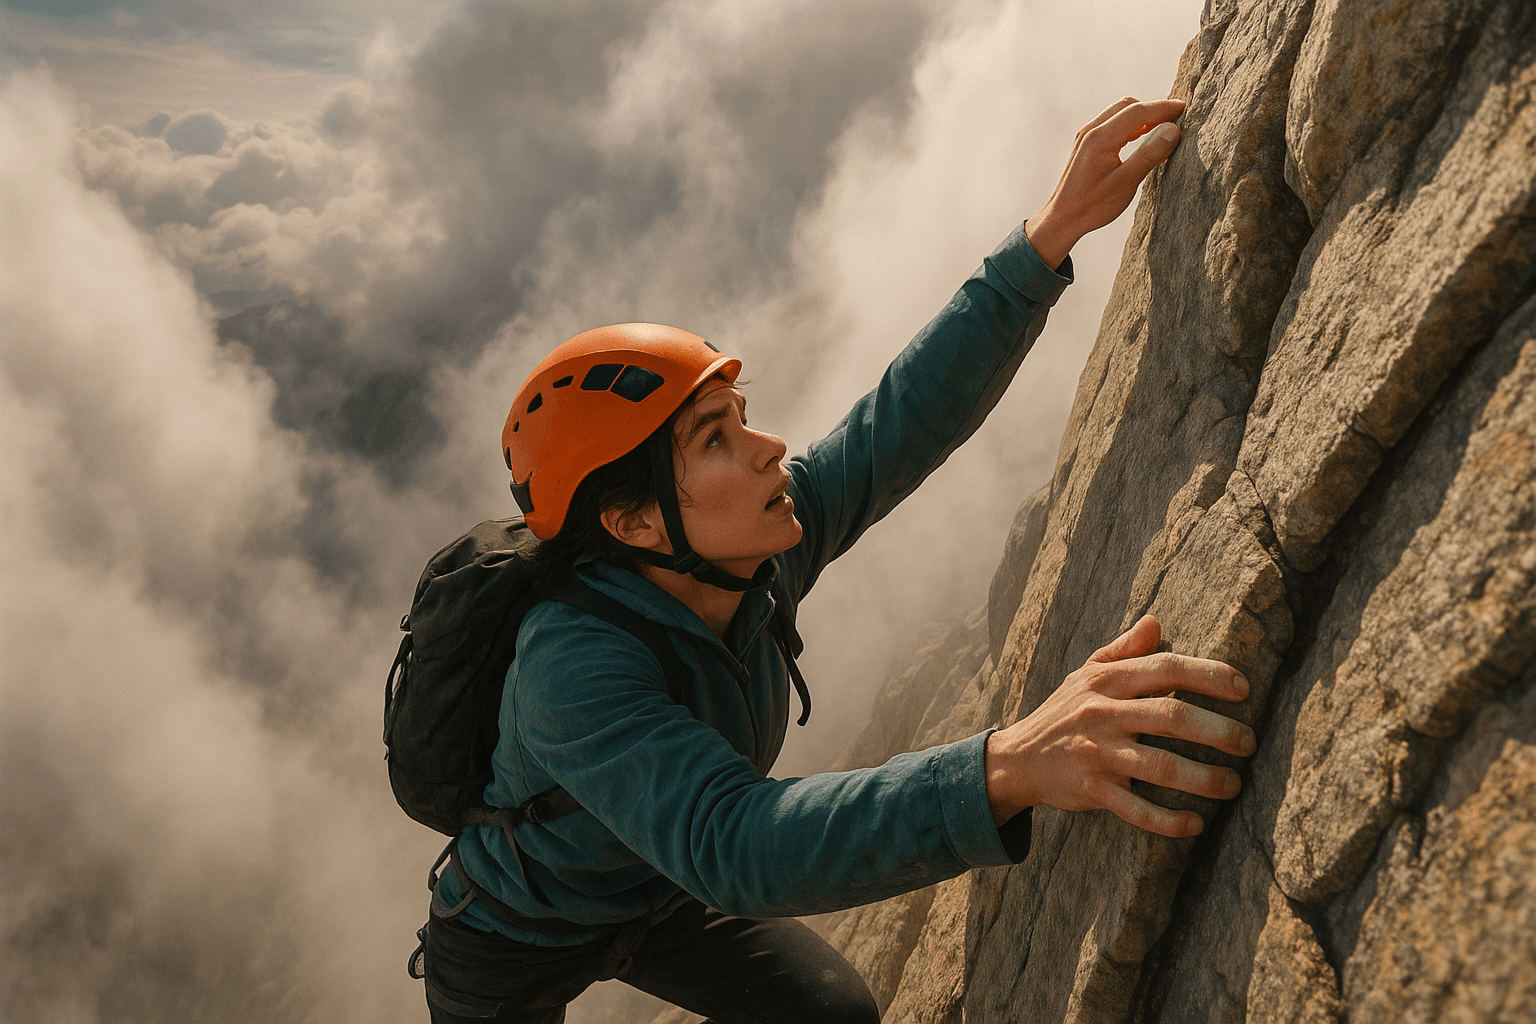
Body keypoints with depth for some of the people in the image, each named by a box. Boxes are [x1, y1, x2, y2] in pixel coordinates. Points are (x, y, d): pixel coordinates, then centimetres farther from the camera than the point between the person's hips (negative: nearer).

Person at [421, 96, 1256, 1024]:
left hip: (662, 899, 5)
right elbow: (729, 843, -57)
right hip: (519, 940, -5)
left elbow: (908, 416, -24)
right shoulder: (572, 668, -43)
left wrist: (1054, 231, -32)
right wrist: (1007, 769, -70)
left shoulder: (763, 548, -24)